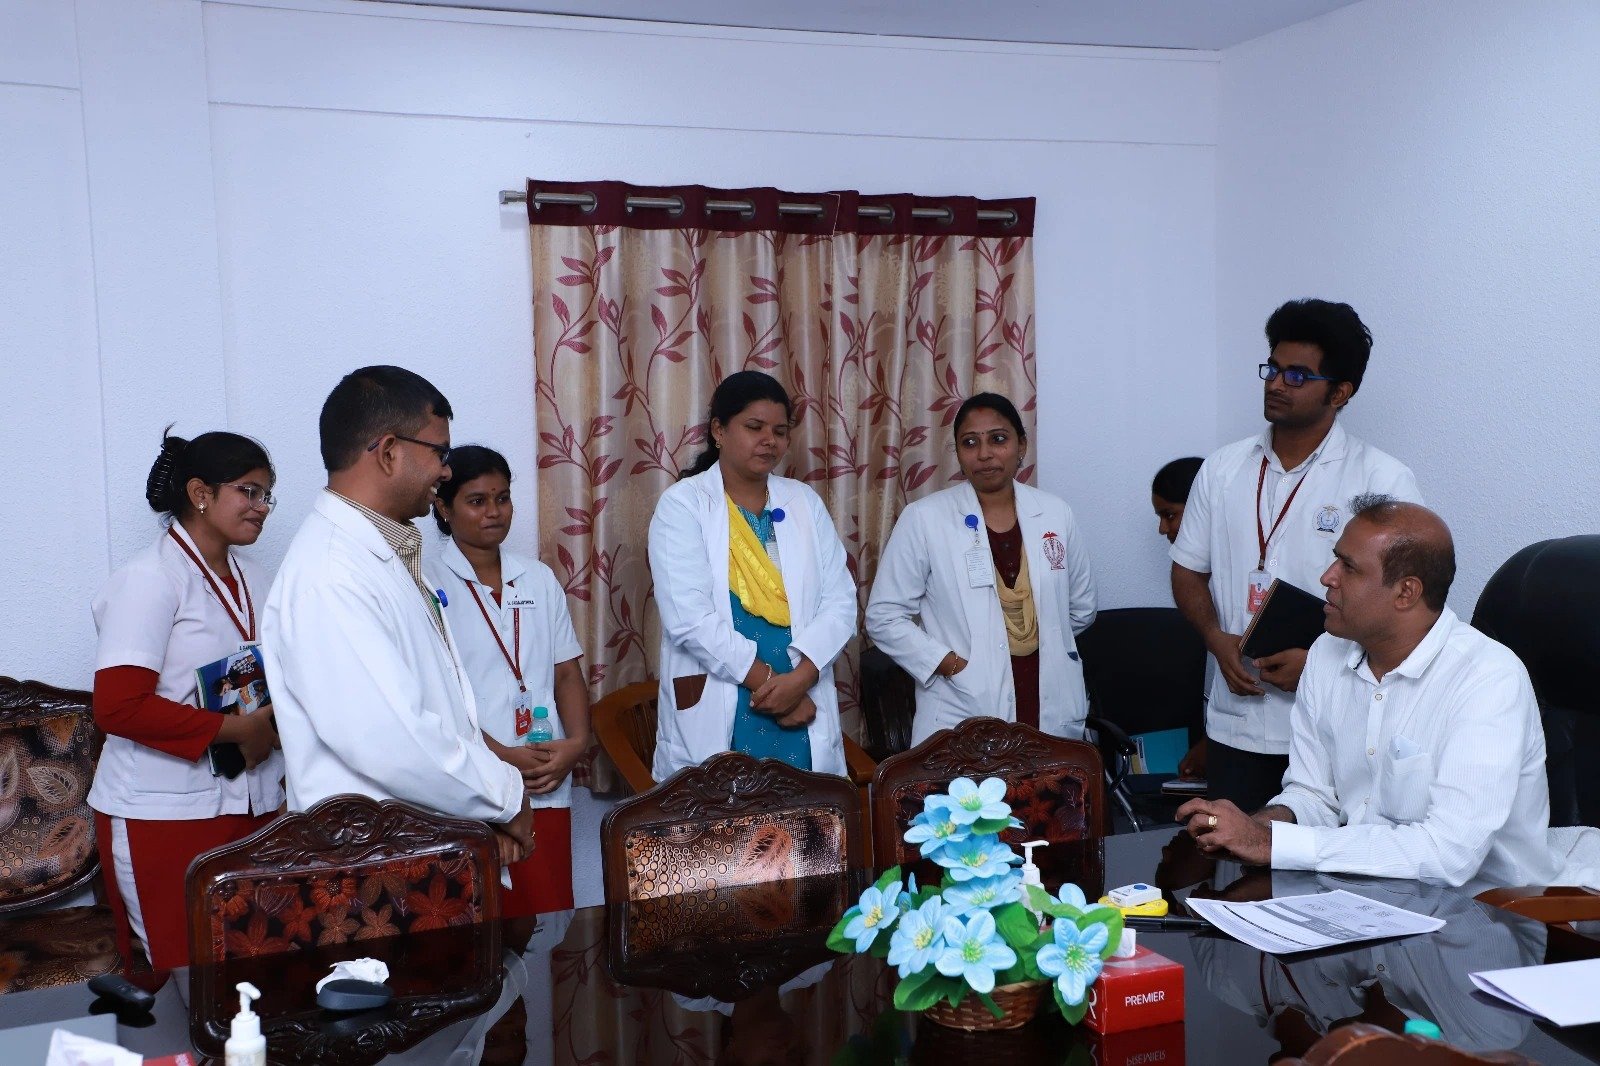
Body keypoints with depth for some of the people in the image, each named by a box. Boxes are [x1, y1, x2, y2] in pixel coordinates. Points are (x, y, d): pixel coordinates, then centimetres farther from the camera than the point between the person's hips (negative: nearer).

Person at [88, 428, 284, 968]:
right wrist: (235, 730, -19)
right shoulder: (150, 578, -11)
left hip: (252, 801, 7)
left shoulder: (250, 576, 13)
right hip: (164, 816, -7)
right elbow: (117, 707, -19)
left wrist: (276, 722, -2)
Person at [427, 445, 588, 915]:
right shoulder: (430, 587, -4)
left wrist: (576, 742, -4)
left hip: (546, 787, 4)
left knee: (550, 921, 7)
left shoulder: (539, 579, 12)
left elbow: (567, 672, 12)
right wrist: (504, 756, -16)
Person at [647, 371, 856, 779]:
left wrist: (800, 677, -13)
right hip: (716, 718, -3)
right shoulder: (682, 504, -3)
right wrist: (768, 680, -14)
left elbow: (840, 602, 3)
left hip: (803, 710, 4)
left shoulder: (806, 502, 9)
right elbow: (689, 618, -13)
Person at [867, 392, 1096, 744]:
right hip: (962, 717, -3)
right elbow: (884, 616, -5)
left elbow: (1082, 607, 17)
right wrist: (952, 665, -11)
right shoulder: (924, 518, -6)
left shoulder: (1055, 514, 4)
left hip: (1052, 712, 3)